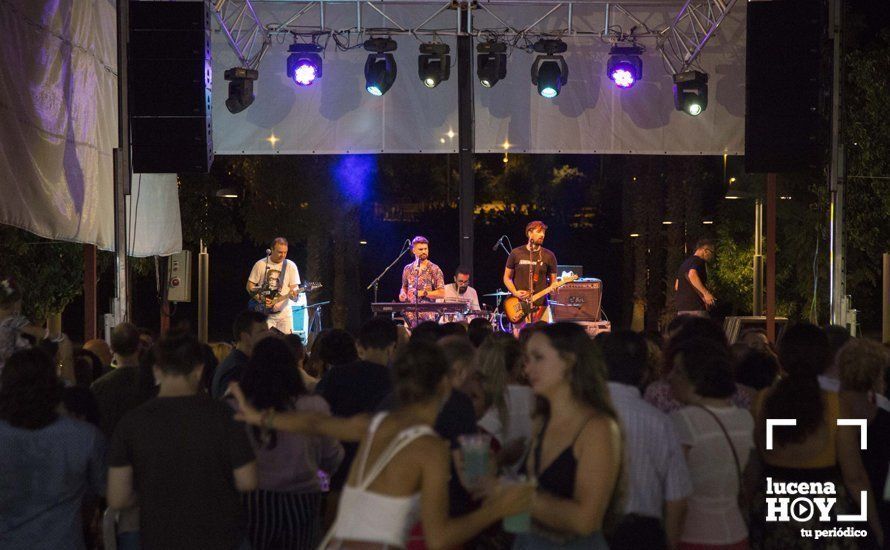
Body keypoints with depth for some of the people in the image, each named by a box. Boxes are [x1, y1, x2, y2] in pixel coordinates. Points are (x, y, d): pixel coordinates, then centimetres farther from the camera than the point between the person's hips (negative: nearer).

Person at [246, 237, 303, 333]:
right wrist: (260, 299, -12)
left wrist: (293, 294, -24)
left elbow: (294, 288, -1)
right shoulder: (261, 264, -1)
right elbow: (250, 286, 3)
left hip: (284, 313, 1)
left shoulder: (290, 266, 1)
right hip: (264, 313, -1)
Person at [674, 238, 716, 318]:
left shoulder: (684, 263, 23)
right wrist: (705, 293, -36)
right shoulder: (698, 261, -6)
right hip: (696, 308, -9)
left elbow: (676, 286, 29)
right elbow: (692, 275, -28)